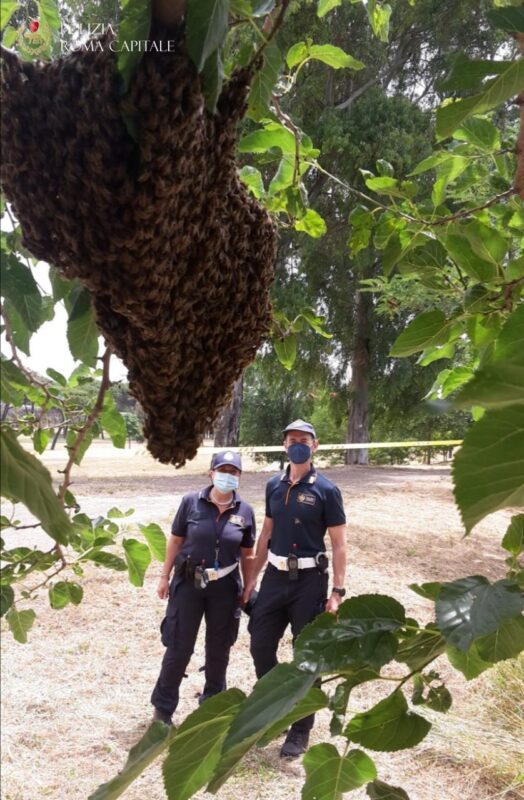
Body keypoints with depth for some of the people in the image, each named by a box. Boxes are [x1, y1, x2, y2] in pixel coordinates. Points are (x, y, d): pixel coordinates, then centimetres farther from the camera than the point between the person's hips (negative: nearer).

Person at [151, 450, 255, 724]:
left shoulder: (245, 511, -3)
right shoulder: (191, 502, -8)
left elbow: (247, 555, 4)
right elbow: (176, 540, -1)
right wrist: (164, 576, 1)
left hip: (225, 587, 2)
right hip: (188, 583, -2)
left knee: (219, 649, 14)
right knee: (179, 647, 5)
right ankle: (163, 708, 21)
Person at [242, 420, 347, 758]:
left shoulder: (326, 489, -9)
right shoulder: (274, 486, 5)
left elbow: (339, 543, -8)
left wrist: (338, 591, -14)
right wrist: (252, 577, 13)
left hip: (309, 580, -5)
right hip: (275, 576, 5)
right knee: (261, 646, 10)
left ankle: (300, 731, 22)